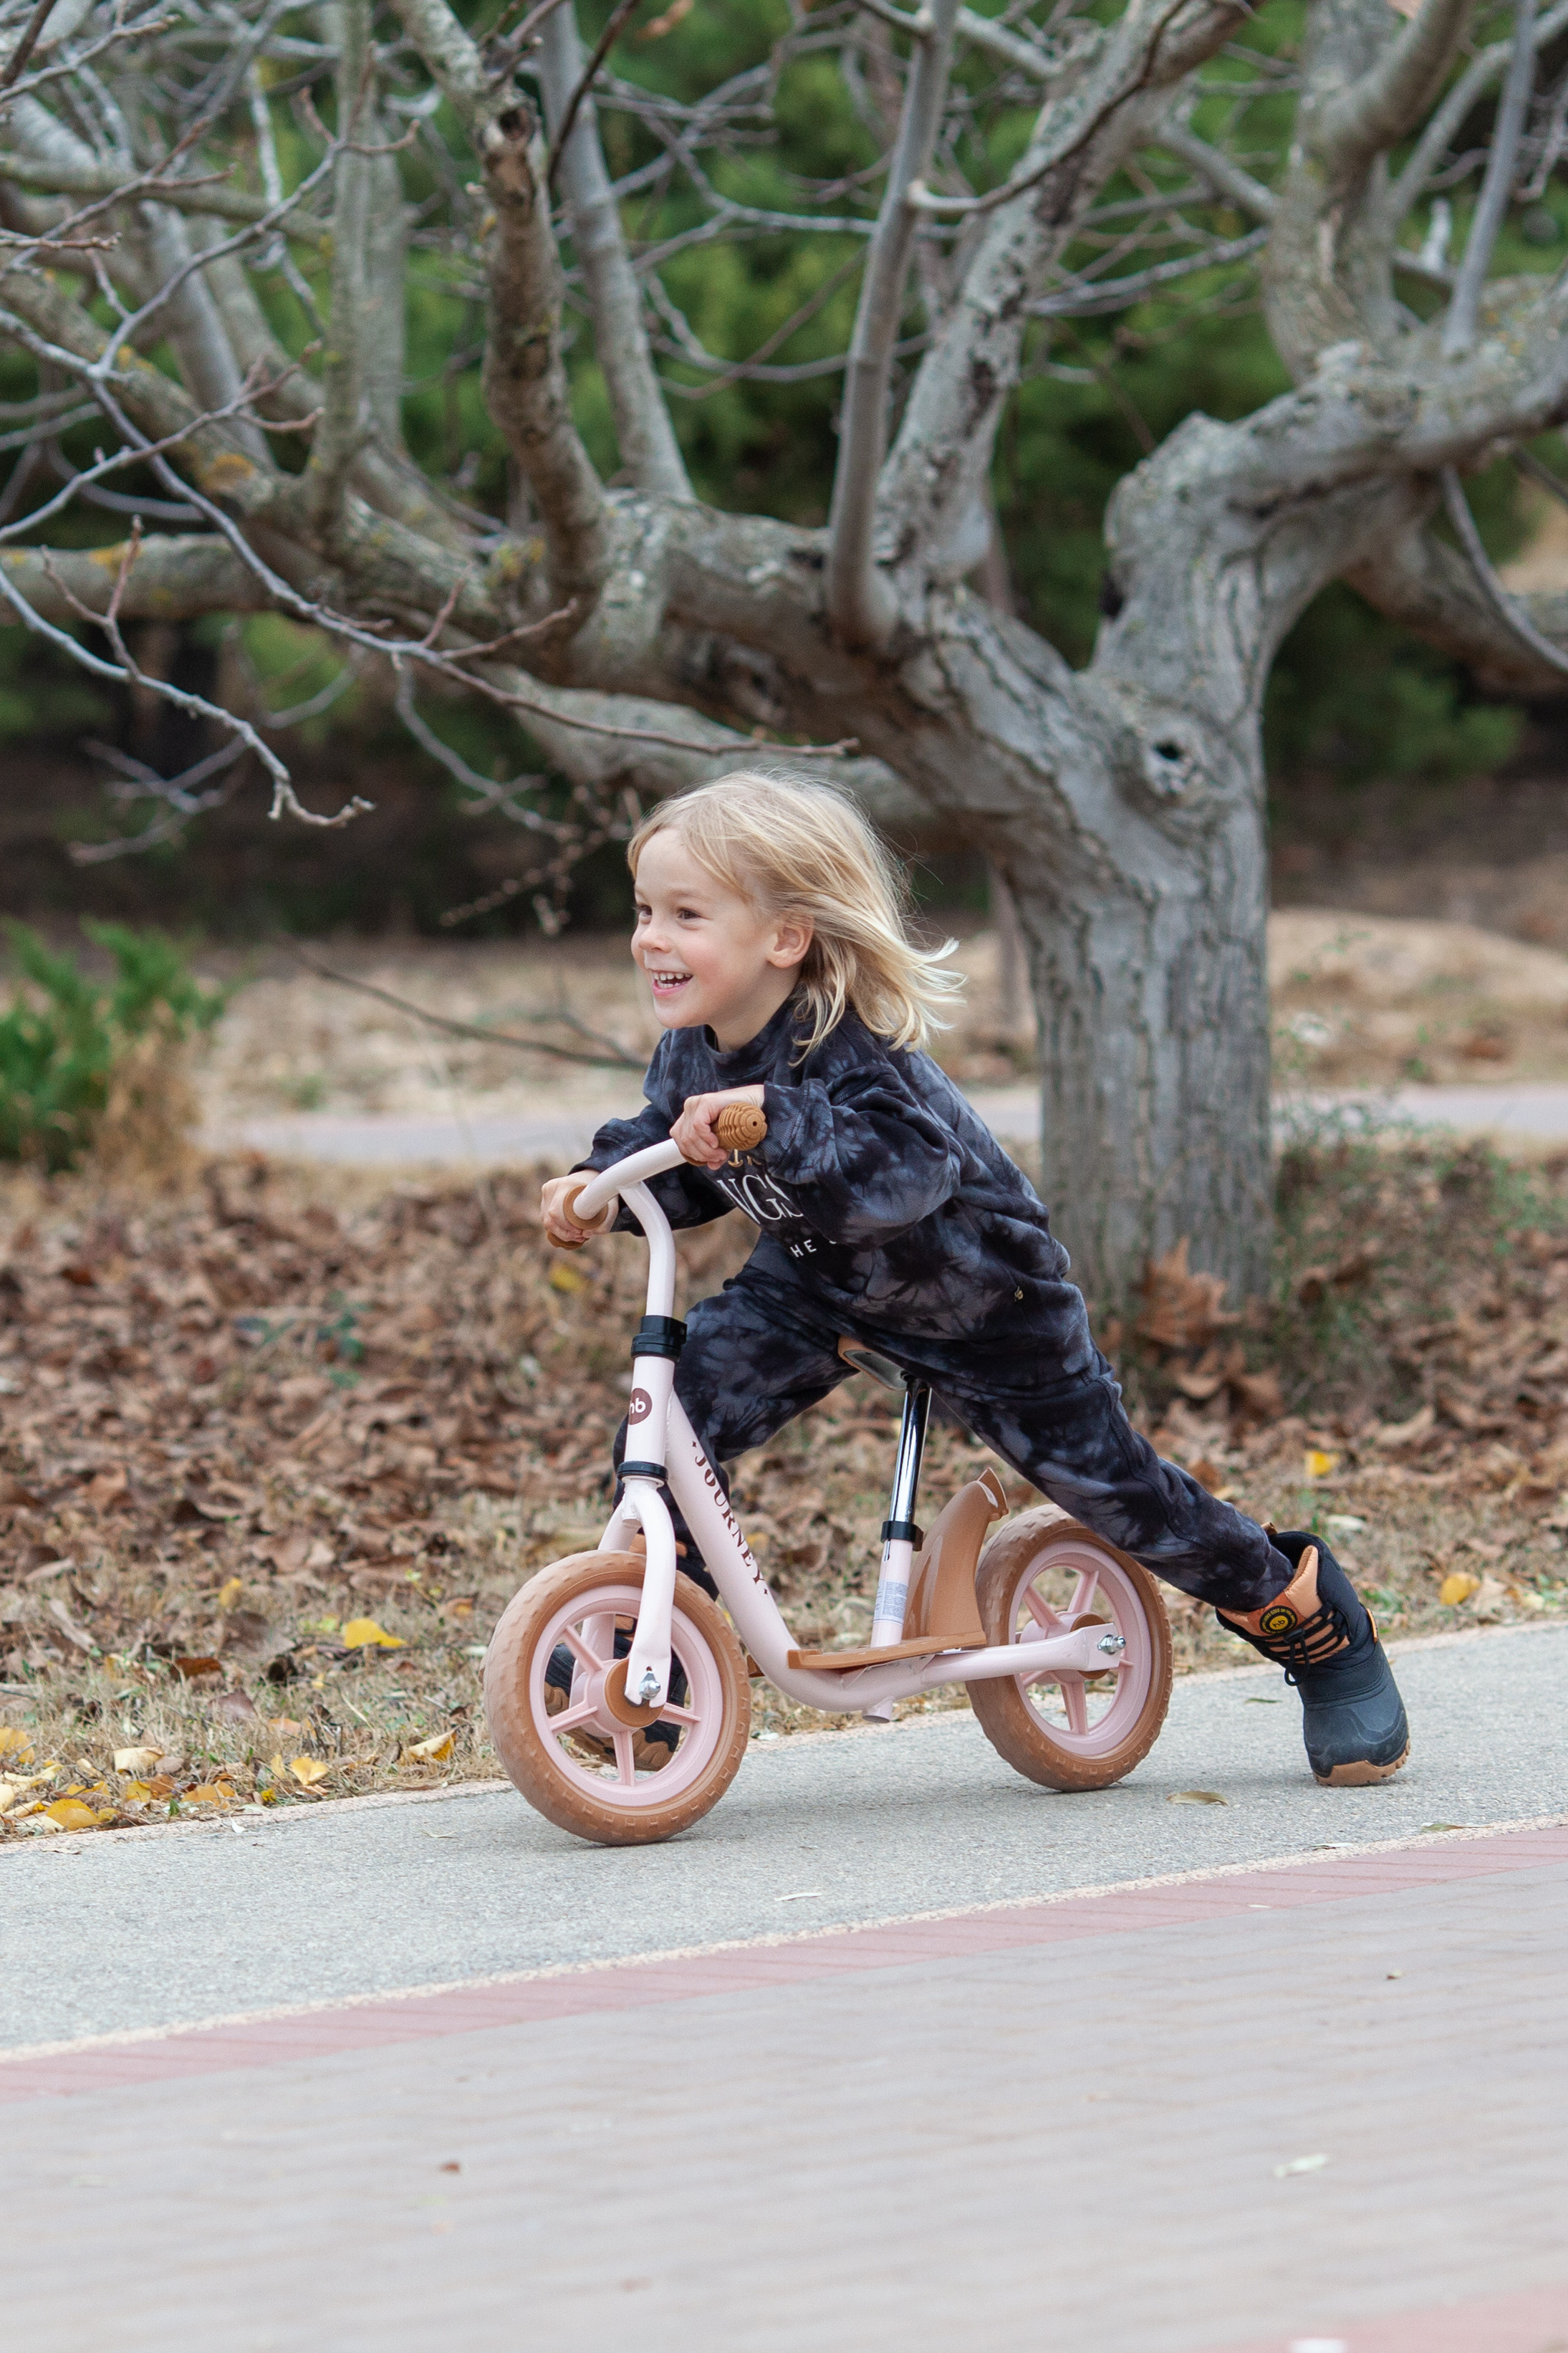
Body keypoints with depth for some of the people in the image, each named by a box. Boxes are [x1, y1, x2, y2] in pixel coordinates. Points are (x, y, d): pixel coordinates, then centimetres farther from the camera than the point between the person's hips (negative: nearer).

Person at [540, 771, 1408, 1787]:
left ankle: (1321, 1624, 21)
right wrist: (601, 1187, -15)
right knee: (679, 1400, -17)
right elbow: (671, 1149, 4)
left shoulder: (854, 1055, -36)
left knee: (1111, 1484, 0)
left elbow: (903, 1169, -53)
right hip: (820, 1279, 6)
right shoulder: (694, 1053, -14)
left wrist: (774, 1123, -64)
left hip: (984, 1298, -6)